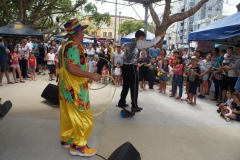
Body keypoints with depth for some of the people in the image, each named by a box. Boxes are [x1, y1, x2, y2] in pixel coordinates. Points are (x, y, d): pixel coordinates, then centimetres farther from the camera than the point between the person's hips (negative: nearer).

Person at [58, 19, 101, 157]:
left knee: (68, 115, 19)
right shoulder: (73, 47, -20)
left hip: (68, 87, 10)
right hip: (75, 89, -10)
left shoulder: (66, 46, 13)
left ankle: (67, 139, 32)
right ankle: (78, 146, 8)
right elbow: (72, 68, -30)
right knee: (83, 118, -1)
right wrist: (92, 75, -25)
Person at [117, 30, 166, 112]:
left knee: (126, 85, 17)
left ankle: (121, 103, 27)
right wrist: (160, 35, -2)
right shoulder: (138, 42, -5)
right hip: (131, 67, -8)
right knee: (134, 86, 0)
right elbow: (151, 43, -10)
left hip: (125, 66, 8)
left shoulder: (128, 44, 18)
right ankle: (134, 106, 5)